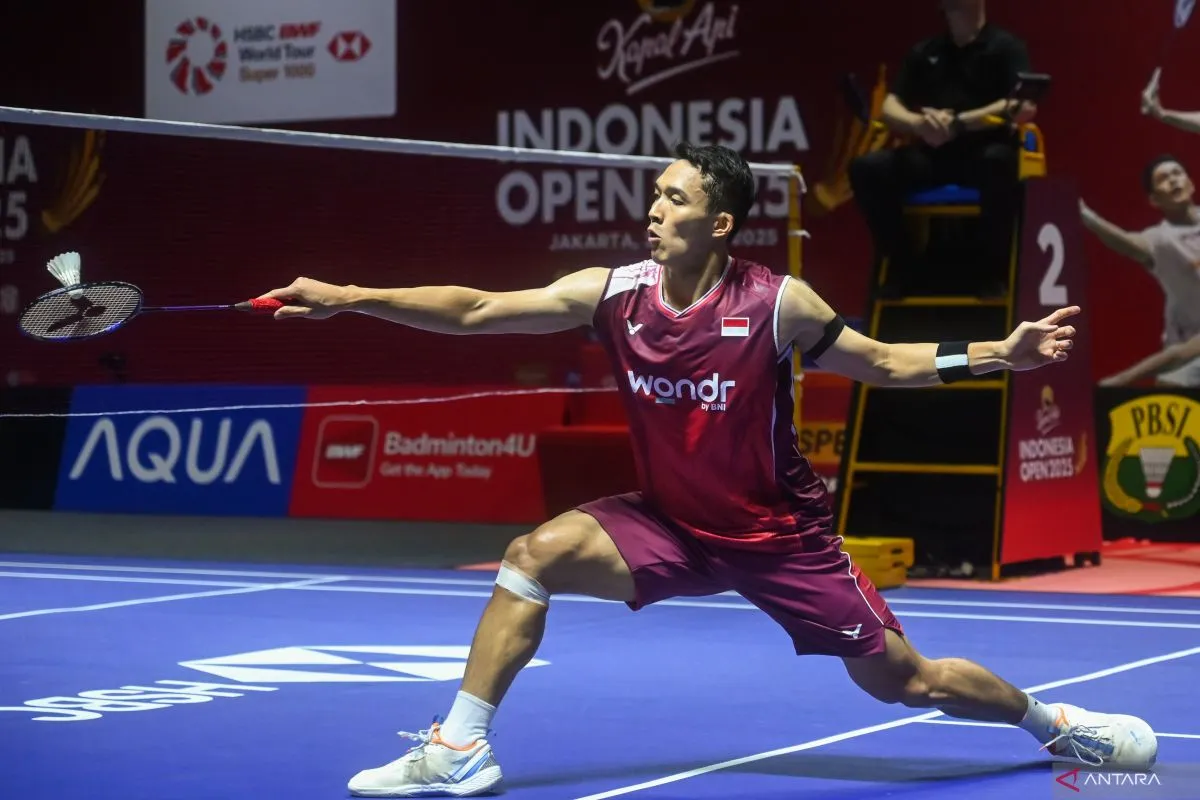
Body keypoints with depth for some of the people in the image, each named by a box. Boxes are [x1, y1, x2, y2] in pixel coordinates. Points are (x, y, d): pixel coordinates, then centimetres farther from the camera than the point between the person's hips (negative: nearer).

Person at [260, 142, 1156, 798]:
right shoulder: (611, 293, -12)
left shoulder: (777, 303, -18)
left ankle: (1052, 720, 28)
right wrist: (349, 298, -22)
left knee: (903, 680, 0)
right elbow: (476, 310, -15)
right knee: (536, 555, -19)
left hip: (779, 535, -3)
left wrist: (1001, 353, -16)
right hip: (670, 525, 3)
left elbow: (886, 363, -5)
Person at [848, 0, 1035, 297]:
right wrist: (918, 123, -16)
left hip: (982, 153, -4)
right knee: (867, 167, -21)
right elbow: (890, 107, 9)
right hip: (932, 154, 4)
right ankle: (904, 267, -7)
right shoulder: (924, 52, 16)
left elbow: (1025, 107, -13)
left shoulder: (1005, 47, 2)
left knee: (999, 161, -39)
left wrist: (958, 123, -24)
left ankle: (993, 270, -21)